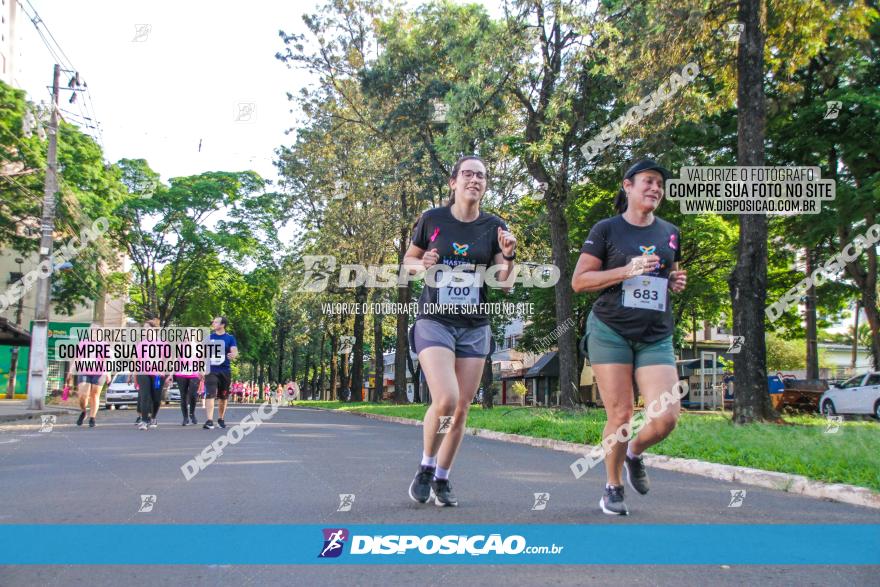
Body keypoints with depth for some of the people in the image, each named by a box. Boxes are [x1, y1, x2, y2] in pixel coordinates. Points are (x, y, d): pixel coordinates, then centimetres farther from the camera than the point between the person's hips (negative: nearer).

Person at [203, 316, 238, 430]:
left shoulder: (230, 338, 3)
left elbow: (235, 351, -10)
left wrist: (233, 355, -35)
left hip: (225, 371, 0)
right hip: (211, 371, 0)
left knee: (223, 397, 12)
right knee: (210, 395, -16)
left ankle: (221, 419, 31)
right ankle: (209, 421, -22)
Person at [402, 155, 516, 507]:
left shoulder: (494, 227, 2)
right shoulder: (432, 220, -2)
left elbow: (503, 280, -2)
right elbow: (408, 260, 10)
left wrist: (508, 256, -21)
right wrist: (421, 265, -12)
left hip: (474, 327, 3)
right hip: (434, 322, -3)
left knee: (462, 408, 4)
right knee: (445, 400, -19)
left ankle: (442, 478, 22)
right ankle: (425, 467, 6)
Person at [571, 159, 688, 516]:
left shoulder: (670, 234, 14)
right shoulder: (607, 229, 0)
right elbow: (578, 282, -4)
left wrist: (677, 282, 4)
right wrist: (627, 271, -15)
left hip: (656, 337, 4)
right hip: (611, 332, -4)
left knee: (666, 418, -9)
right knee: (621, 415, -4)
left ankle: (634, 453, 24)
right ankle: (613, 488, 18)